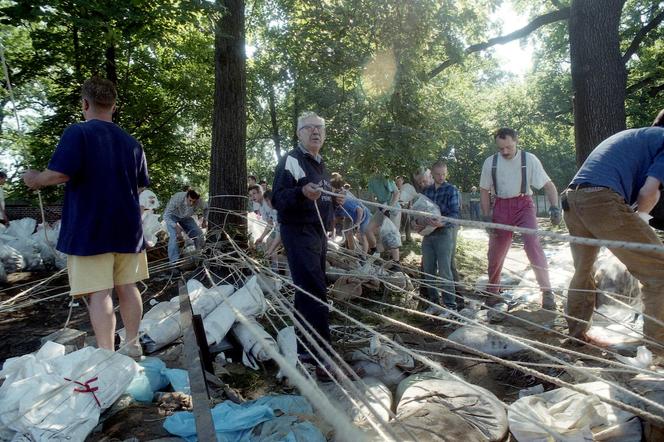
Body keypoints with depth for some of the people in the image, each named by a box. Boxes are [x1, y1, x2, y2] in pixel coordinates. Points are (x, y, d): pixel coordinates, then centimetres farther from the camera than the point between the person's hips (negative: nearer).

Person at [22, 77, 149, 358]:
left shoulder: (77, 133, -7)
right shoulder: (131, 142, 10)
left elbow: (59, 174, -18)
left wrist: (34, 179, 1)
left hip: (90, 231, -5)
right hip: (127, 229, 6)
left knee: (98, 293, -4)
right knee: (127, 287, 13)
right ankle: (132, 346, 23)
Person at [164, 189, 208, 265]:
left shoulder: (199, 201, -27)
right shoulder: (177, 198, -39)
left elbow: (206, 208, -1)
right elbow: (167, 215, -35)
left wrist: (205, 220, -11)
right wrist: (175, 226, -48)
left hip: (186, 217, 4)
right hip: (172, 215, -4)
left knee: (199, 234, -6)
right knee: (173, 236, -26)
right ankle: (174, 261, -21)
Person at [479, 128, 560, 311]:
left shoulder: (529, 160, -8)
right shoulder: (490, 162, -1)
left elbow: (548, 185, -9)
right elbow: (484, 191, 5)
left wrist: (555, 207, -24)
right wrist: (486, 216, -3)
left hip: (523, 205, -2)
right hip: (501, 207, 2)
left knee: (532, 244, -22)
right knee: (496, 250, 9)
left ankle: (547, 291, -14)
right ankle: (492, 291, 30)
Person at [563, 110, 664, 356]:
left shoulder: (629, 136, 33)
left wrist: (632, 215, 25)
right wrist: (640, 215, 16)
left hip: (572, 199, 9)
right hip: (602, 202, -8)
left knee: (583, 270, 24)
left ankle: (576, 334, 35)